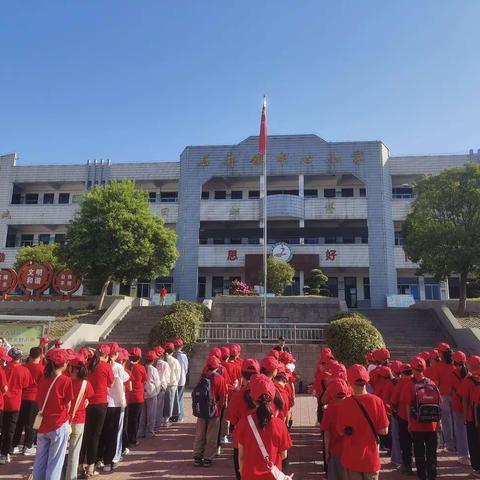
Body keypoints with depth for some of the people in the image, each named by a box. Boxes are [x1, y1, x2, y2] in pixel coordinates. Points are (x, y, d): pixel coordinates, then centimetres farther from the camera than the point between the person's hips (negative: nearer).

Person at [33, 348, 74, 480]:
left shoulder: (43, 379, 1)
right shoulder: (66, 380, -14)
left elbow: (39, 400, 10)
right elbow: (67, 404, -7)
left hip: (43, 424, 5)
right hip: (59, 425, -5)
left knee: (40, 460, 15)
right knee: (55, 461, 5)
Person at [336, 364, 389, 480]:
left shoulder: (345, 404, -16)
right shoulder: (377, 401, -14)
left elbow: (341, 432, -6)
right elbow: (384, 431, -8)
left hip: (351, 457, 0)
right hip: (371, 457, 1)